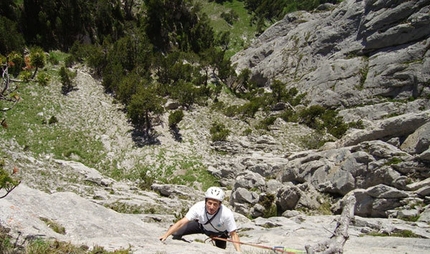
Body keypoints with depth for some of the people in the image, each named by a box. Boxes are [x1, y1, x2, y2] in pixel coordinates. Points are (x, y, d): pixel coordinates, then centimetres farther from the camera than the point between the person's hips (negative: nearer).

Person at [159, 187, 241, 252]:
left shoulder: (227, 214, -40)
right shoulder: (198, 207, -37)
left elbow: (233, 234, -31)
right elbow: (182, 222, -36)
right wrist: (165, 235, -44)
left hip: (220, 234, -1)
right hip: (202, 225, 1)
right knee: (176, 233, -12)